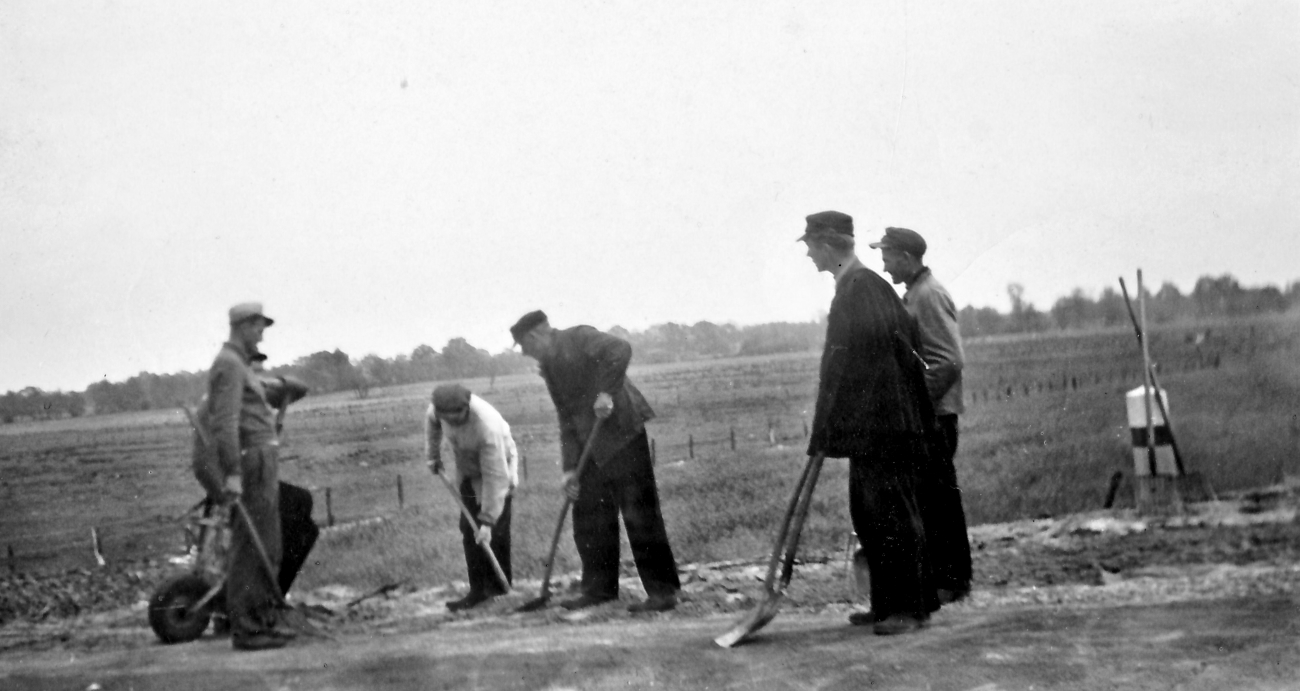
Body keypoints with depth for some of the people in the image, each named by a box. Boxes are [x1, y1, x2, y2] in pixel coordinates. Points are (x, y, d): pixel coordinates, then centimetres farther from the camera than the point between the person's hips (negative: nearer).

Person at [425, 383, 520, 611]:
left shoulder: (488, 428, -40)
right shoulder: (442, 406, -23)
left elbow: (495, 478, -34)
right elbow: (432, 420, 5)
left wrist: (487, 521, -32)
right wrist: (433, 454, 10)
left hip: (495, 467, -6)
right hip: (467, 471, 6)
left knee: (494, 532, -12)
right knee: (469, 531, 4)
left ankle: (497, 587, -3)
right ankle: (479, 589, 11)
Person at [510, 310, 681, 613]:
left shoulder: (579, 338, -6)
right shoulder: (549, 367, 17)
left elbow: (619, 349, -24)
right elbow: (566, 420, 15)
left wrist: (607, 392, -25)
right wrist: (570, 467, 8)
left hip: (622, 435, -9)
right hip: (592, 448, 9)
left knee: (640, 514, -7)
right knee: (588, 519, 10)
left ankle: (663, 591, -4)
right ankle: (599, 588, 22)